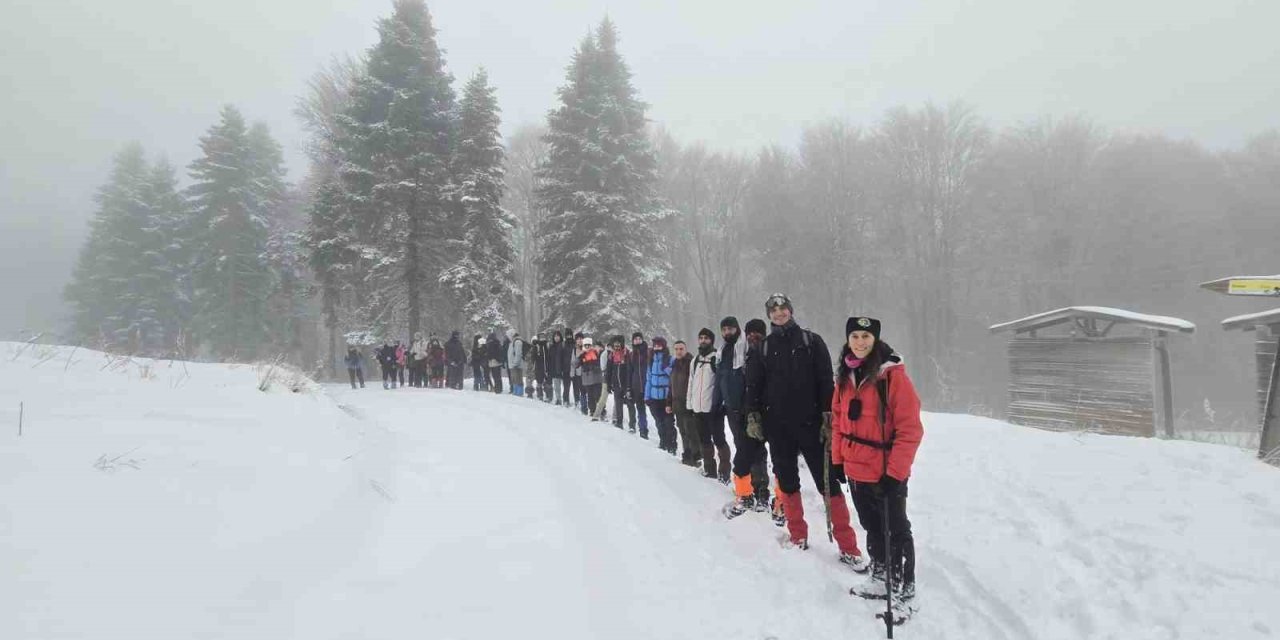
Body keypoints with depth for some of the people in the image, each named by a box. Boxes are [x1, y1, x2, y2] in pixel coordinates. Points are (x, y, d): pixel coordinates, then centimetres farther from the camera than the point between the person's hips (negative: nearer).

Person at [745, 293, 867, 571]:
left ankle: (848, 547, -1)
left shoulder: (811, 341, 3)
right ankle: (798, 537, 23)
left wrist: (828, 416, -10)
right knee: (787, 481, 10)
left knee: (828, 482, -4)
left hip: (810, 423, -3)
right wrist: (753, 416, 1)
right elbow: (754, 384, 11)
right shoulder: (765, 347, 10)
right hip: (777, 425, 3)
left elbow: (826, 381, -3)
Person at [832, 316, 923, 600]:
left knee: (896, 531, 7)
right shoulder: (845, 375, 6)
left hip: (887, 473, -6)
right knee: (872, 527, 21)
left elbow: (909, 428, -17)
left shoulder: (892, 375, -16)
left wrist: (895, 471, -18)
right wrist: (837, 460, 10)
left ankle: (904, 585, 21)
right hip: (855, 470, 7)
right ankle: (879, 575, 37)